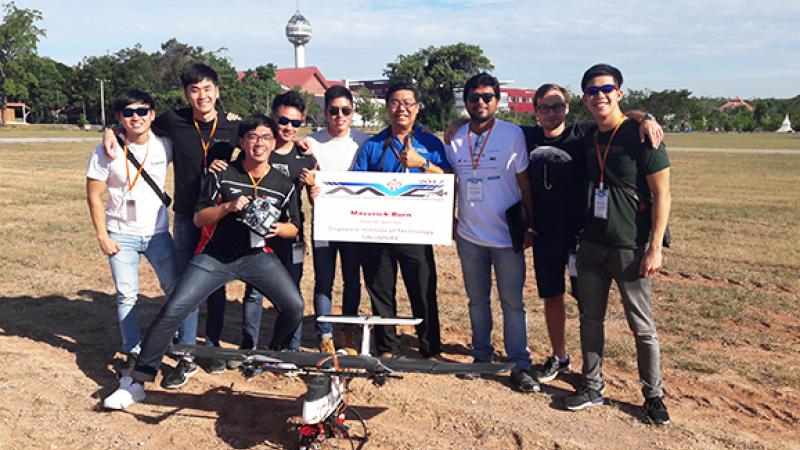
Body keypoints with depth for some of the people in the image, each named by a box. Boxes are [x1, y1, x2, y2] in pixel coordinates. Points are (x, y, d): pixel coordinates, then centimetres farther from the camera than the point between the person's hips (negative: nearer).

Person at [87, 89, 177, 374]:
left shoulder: (164, 145, -5)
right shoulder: (107, 152, -10)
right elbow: (94, 195, -4)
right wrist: (102, 236, -8)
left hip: (157, 232, 2)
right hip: (122, 235, -2)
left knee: (176, 289, 7)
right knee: (126, 296, 0)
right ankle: (133, 352, 16)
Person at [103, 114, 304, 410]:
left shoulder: (283, 185, 2)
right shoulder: (222, 176, -2)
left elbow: (293, 227, 10)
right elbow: (199, 218, -2)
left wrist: (278, 228, -13)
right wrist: (228, 207, -19)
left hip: (257, 256, 1)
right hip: (215, 255, -1)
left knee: (294, 307, -16)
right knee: (172, 312, -12)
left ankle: (275, 356, 17)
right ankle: (137, 382, 3)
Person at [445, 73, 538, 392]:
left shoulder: (513, 135, -5)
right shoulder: (455, 139, 3)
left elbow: (524, 183, -2)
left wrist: (531, 224, -2)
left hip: (507, 234, -3)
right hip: (469, 236, 3)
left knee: (512, 302, 2)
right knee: (477, 300, 14)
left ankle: (520, 365, 11)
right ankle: (481, 356, 28)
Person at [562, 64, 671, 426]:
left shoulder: (641, 135, -9)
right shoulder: (586, 139, 8)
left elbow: (662, 195, -10)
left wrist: (654, 247, -14)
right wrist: (577, 233, 12)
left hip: (631, 248, -5)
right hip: (591, 246, 6)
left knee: (642, 327, 5)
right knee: (590, 319, 12)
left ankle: (653, 395, 22)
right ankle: (593, 387, 27)